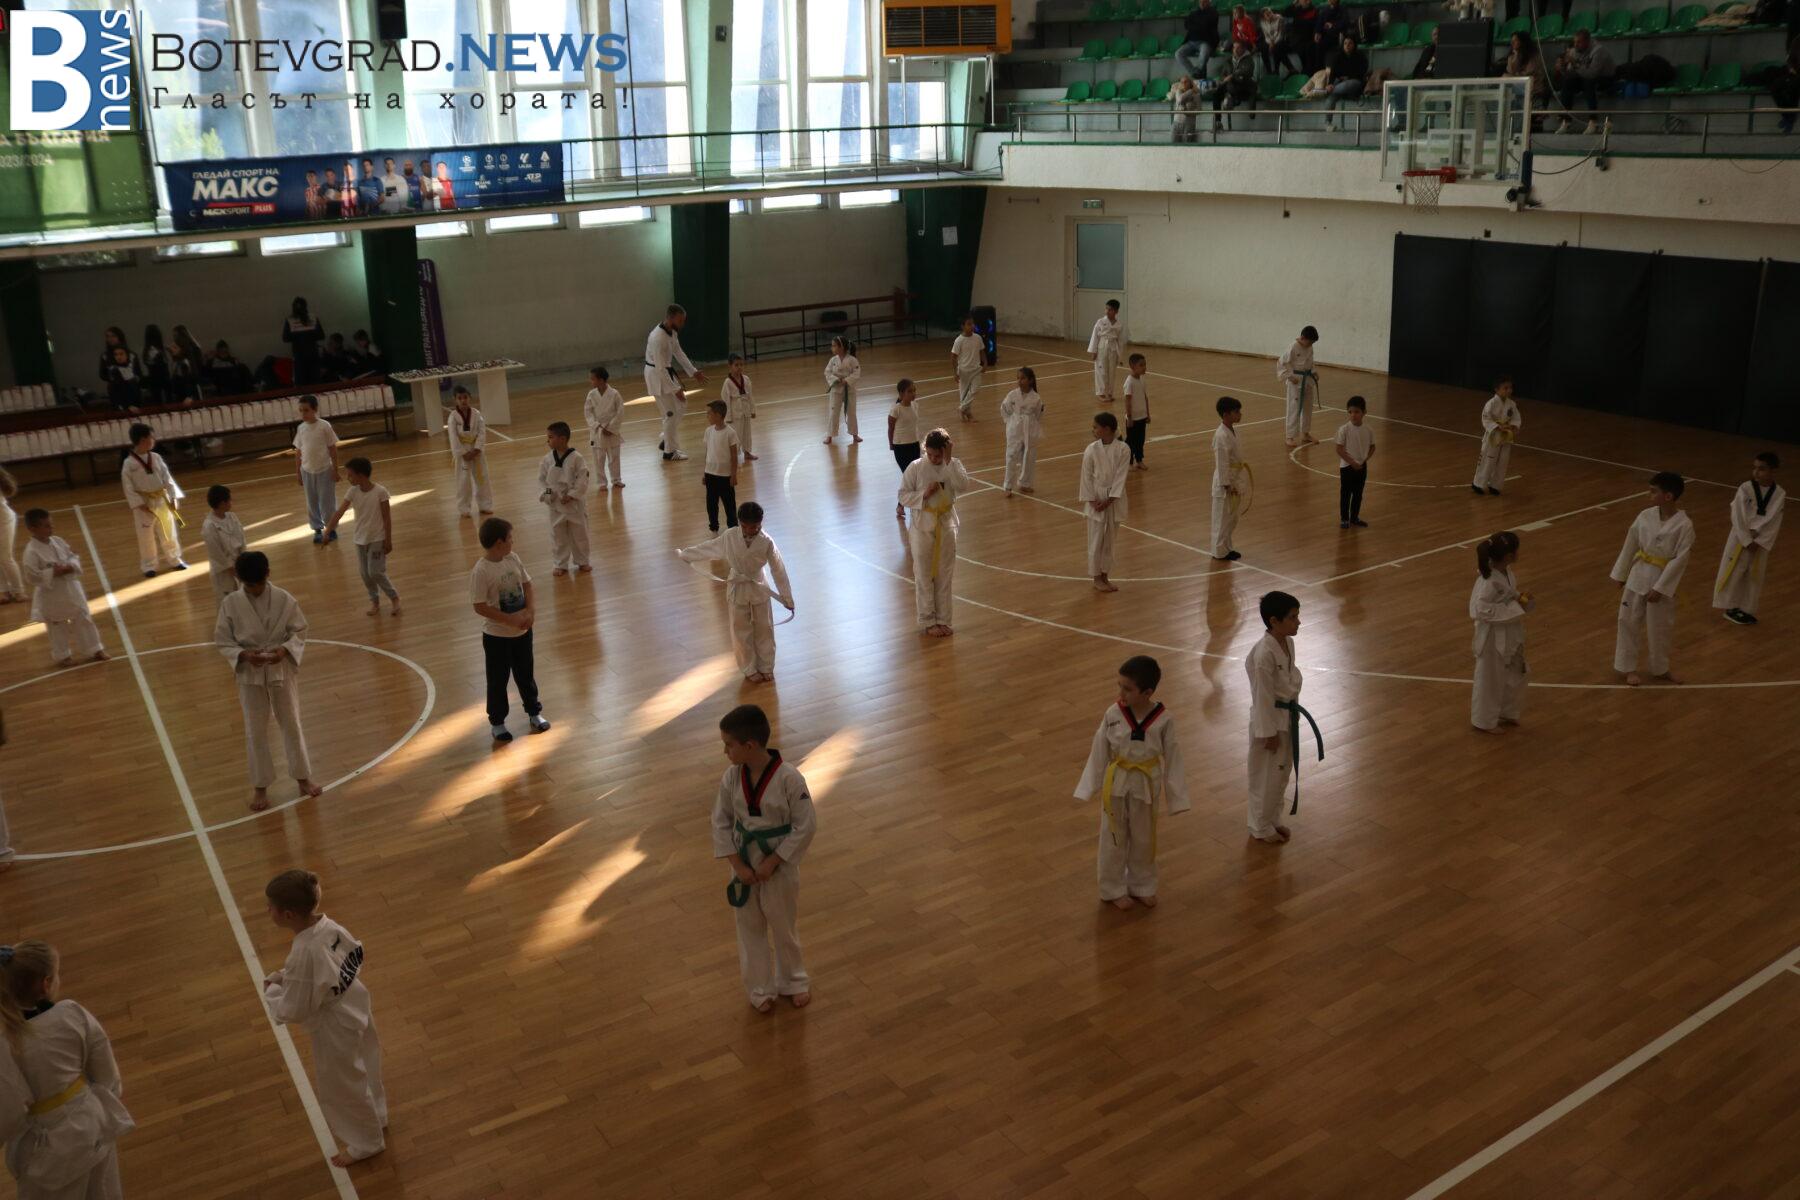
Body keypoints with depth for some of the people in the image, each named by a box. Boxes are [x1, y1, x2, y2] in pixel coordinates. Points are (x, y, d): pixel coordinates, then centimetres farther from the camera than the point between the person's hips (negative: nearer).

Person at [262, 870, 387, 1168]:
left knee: (341, 1086, 19)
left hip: (334, 1027, -8)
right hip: (354, 1008, 8)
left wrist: (271, 988, -7)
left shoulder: (304, 954, -38)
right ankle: (372, 1116, 57)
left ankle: (366, 1142, 41)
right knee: (362, 1071, 31)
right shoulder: (329, 926, -15)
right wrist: (287, 977, 2)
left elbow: (293, 1011, -27)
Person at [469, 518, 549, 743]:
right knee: (498, 680, 10)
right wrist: (511, 620, -23)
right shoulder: (481, 571, -22)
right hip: (497, 636, -5)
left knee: (526, 674, 20)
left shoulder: (513, 559, -4)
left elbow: (527, 586, 4)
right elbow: (480, 607, -22)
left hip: (522, 631, 5)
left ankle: (534, 712, 38)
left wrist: (531, 611, -13)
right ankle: (497, 722, 26)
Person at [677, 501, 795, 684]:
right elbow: (708, 548, 0)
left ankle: (766, 668, 32)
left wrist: (787, 597, -6)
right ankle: (750, 669, 29)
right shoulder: (730, 536, -15)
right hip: (738, 589, 1)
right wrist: (683, 554, 8)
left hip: (759, 589, -1)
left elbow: (778, 569, -12)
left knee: (764, 629, 12)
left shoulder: (766, 542, -19)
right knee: (741, 631, 10)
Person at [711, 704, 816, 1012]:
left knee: (783, 927, 17)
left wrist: (772, 861, -17)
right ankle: (760, 988, 39)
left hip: (779, 865, -3)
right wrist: (737, 865, -9)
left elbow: (805, 826, -18)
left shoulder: (789, 779, -25)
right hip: (744, 864, 3)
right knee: (750, 929, 18)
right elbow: (721, 821, -2)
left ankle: (793, 981, 42)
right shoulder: (732, 777, -12)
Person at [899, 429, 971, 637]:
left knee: (945, 576, 10)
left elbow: (963, 486, -20)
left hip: (946, 525, 2)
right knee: (924, 576, 4)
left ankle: (942, 620, 23)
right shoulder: (915, 468, -9)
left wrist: (949, 461, -23)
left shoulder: (953, 465, -3)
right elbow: (903, 496, -5)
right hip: (923, 526, -2)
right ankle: (928, 622, 16)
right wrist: (924, 494, -21)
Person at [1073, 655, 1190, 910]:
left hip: (1146, 785, 0)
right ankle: (1113, 889, 33)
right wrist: (1092, 786, -1)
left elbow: (1172, 758, -7)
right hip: (1116, 783, 0)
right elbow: (1099, 752, -6)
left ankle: (1141, 886, 40)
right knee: (1115, 838, 14)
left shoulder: (1163, 720, -18)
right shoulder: (1112, 714, -17)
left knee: (1144, 838, 19)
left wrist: (1175, 794, -3)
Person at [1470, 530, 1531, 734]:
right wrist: (1513, 608, -24)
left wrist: (1518, 597, -5)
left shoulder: (1505, 570, -4)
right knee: (1490, 679, 10)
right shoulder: (1490, 580, -31)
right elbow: (1481, 609, -30)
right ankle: (1485, 720, 29)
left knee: (1513, 674, 24)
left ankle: (1506, 712, 44)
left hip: (1509, 632, 9)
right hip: (1494, 635, -9)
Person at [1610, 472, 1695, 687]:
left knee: (1660, 627, 12)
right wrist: (1620, 574, 10)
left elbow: (1680, 559, -17)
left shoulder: (1684, 525, -18)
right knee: (1629, 621, 9)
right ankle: (1626, 667, 25)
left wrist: (1659, 588, -17)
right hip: (1638, 576, 3)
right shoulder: (1645, 516, -6)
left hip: (1662, 581, -3)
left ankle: (1660, 669, 33)